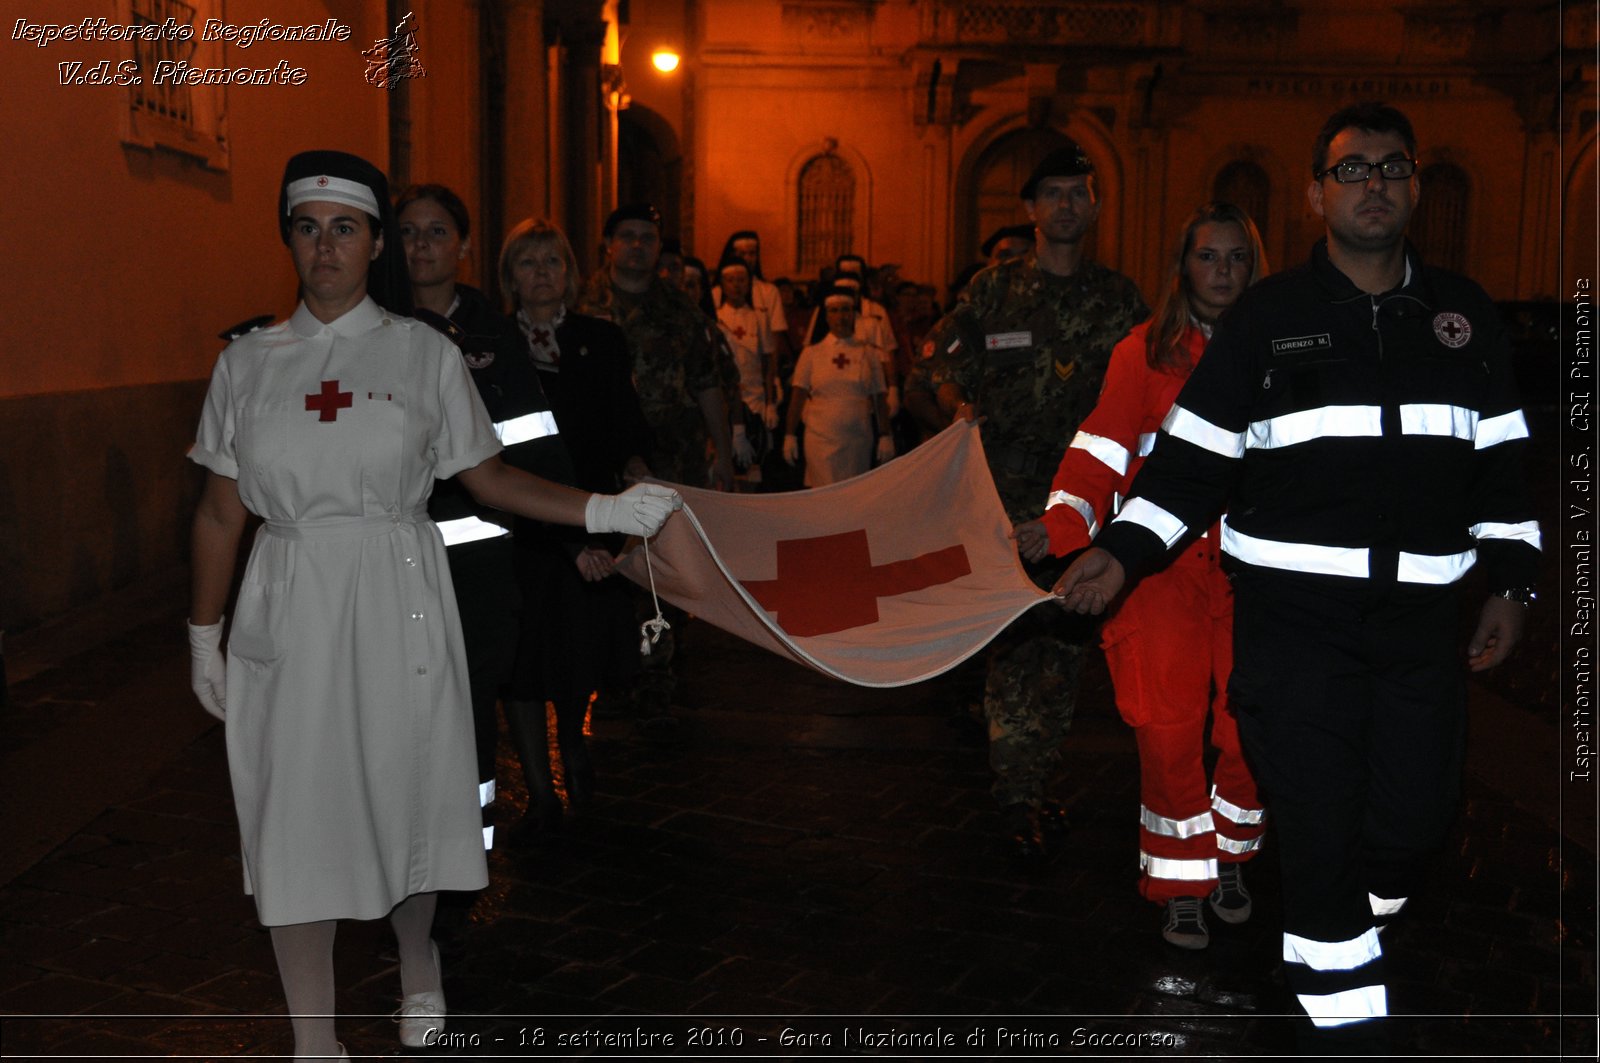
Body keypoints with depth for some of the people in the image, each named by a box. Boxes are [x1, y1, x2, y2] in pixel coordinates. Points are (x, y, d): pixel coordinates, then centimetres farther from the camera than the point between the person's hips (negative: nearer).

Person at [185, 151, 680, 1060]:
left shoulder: (426, 354, 1)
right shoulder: (248, 362, 4)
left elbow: (490, 478, 2)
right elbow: (221, 513, 8)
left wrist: (603, 510, -8)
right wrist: (204, 636, 10)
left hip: (397, 607, -1)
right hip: (287, 616, 1)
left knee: (404, 792, 10)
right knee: (296, 815, 4)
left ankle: (418, 963, 40)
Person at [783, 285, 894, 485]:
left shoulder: (868, 354, 9)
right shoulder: (811, 353, 6)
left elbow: (879, 400, 8)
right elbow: (798, 397, 4)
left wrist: (885, 437, 4)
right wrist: (790, 436, -1)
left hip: (858, 441, 1)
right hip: (821, 438, -1)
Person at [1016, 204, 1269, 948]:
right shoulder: (1145, 351, 3)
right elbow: (1102, 453, -4)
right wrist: (1063, 521, -19)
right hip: (1163, 565, -1)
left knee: (1251, 728, 0)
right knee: (1169, 732, -2)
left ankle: (1229, 855, 26)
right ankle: (1184, 886, 13)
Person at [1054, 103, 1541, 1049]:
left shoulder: (1463, 313, 10)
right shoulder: (1267, 318, 1)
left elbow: (1501, 458, 14)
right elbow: (1194, 455, 1)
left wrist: (1513, 583, 10)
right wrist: (1124, 551, -9)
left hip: (1419, 613, 3)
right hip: (1295, 612, -3)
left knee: (1418, 814, 7)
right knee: (1321, 823, 0)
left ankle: (1354, 926, 39)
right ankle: (1346, 1018, 16)